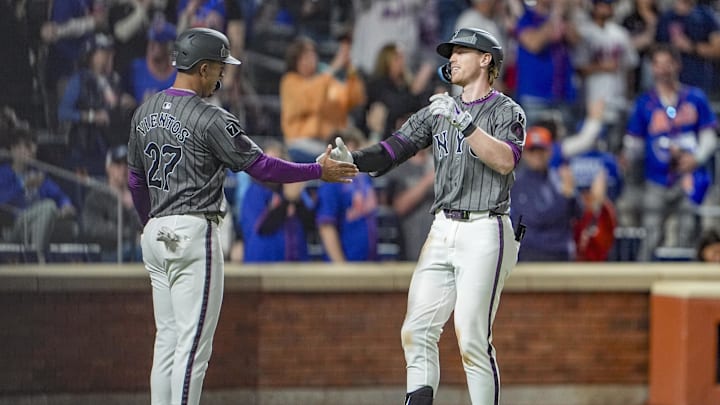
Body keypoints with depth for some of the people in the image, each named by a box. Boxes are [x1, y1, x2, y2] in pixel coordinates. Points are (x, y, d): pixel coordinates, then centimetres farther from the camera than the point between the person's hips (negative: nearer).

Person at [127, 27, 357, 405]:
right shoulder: (209, 119, -13)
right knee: (194, 342, -5)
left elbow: (135, 179, 17)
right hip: (194, 232, -8)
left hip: (155, 234, 8)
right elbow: (261, 167, -10)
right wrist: (319, 171, 1)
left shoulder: (145, 112, 9)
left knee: (167, 338, 12)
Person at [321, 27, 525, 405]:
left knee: (472, 340, -10)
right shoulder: (439, 111, 17)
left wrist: (463, 123, -28)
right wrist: (353, 159, -12)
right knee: (417, 332, 0)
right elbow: (393, 150, 7)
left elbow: (506, 161, -19)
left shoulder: (506, 111, -1)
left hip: (485, 232, -6)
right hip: (442, 231, 6)